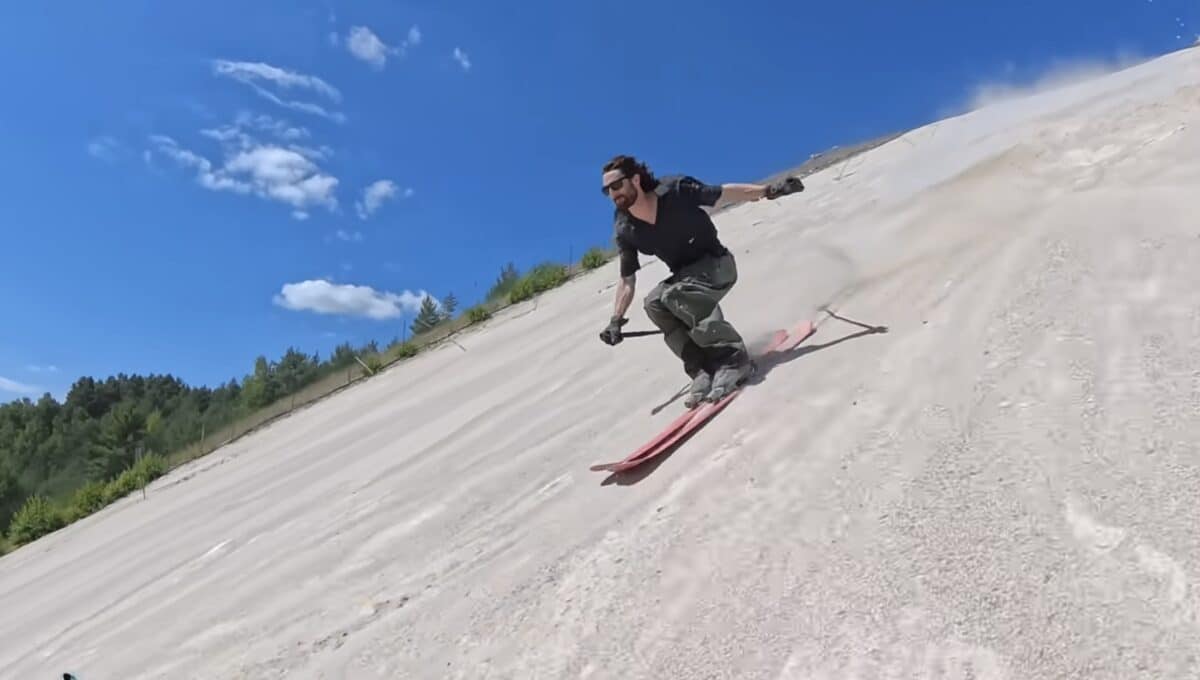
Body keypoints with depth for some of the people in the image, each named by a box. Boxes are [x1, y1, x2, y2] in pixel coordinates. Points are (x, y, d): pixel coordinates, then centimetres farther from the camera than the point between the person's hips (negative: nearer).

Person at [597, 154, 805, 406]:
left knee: (674, 294, -31)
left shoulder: (674, 191, -19)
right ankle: (703, 370, -19)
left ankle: (733, 356, -22)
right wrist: (616, 320, -5)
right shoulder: (624, 231, -8)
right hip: (685, 278, 5)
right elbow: (627, 280, 2)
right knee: (653, 303, -23)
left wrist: (769, 190, -14)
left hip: (717, 265, -5)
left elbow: (724, 192, -9)